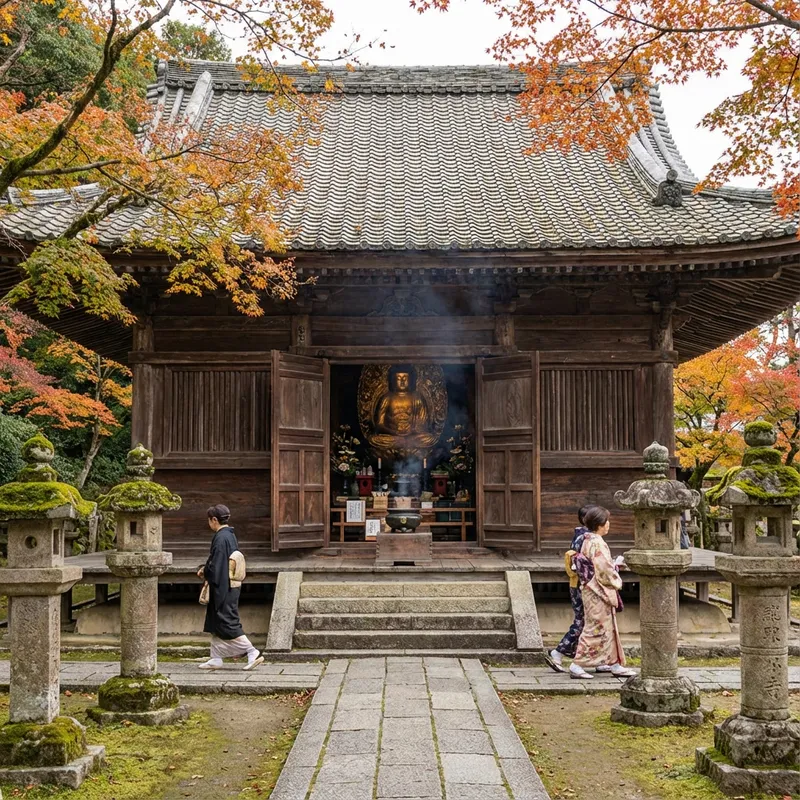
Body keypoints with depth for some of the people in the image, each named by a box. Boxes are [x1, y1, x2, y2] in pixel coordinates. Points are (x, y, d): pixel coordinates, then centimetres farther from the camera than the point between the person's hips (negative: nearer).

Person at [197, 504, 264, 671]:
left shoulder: (220, 538, -19)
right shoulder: (231, 535, 10)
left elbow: (215, 566, -20)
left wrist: (204, 571, -2)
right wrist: (206, 569, 14)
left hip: (222, 588, -10)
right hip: (230, 587, 10)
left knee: (227, 623, -5)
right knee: (216, 624, 15)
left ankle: (253, 653, -6)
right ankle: (216, 659, 19)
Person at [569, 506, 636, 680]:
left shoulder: (588, 540, 10)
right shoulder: (597, 543, -20)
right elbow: (604, 571, -22)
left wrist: (614, 565, 15)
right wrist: (617, 581, -5)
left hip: (594, 591, 10)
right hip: (598, 593, -10)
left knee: (607, 627, 17)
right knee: (595, 628, -5)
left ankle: (606, 663, 26)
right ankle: (577, 665, -2)